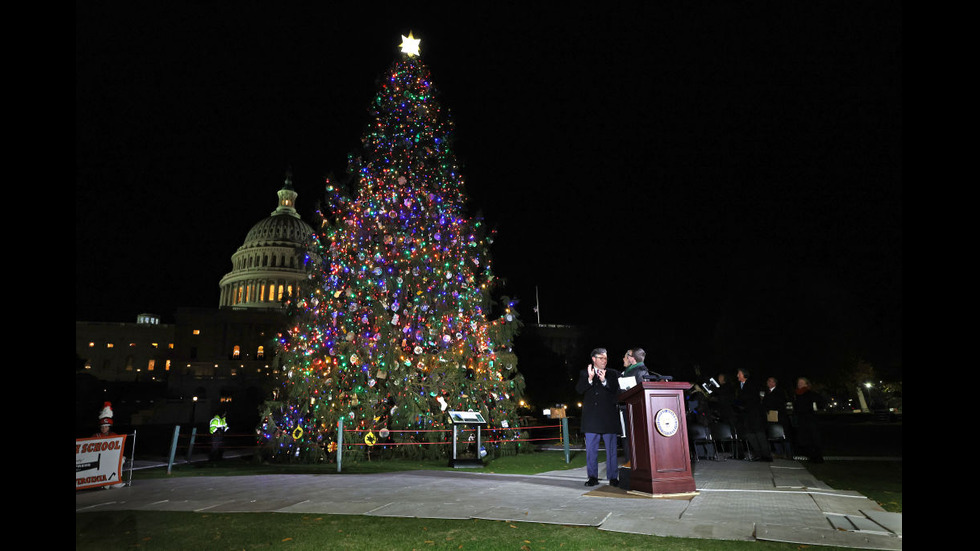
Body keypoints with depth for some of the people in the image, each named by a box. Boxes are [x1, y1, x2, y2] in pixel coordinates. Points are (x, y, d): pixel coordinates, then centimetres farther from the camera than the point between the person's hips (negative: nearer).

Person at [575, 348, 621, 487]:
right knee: (591, 448, 3)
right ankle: (592, 477, 11)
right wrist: (589, 379, -19)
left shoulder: (613, 374, 13)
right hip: (591, 417, 0)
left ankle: (613, 477, 9)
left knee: (611, 448, 1)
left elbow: (616, 390, -2)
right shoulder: (584, 373, 11)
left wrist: (604, 381, -18)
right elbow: (579, 390, -3)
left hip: (609, 416, 0)